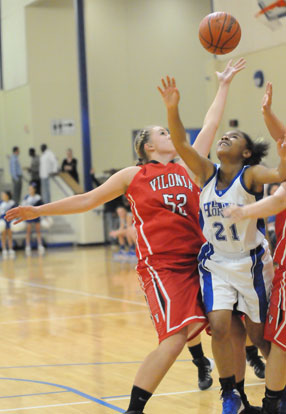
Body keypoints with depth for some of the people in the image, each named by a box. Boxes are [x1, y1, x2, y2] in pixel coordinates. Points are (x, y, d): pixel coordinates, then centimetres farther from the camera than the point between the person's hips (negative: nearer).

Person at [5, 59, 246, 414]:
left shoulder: (188, 167, 16)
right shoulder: (133, 176, 7)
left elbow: (210, 125, 21)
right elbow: (89, 199, 12)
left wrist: (224, 85, 24)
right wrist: (39, 211, 12)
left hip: (194, 261, 5)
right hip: (160, 264, -5)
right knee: (174, 338, -19)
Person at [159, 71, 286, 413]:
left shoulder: (250, 175, -12)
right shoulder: (207, 173, -1)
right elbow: (181, 144, -14)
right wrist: (172, 109, -27)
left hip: (250, 262, -3)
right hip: (215, 263, 3)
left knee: (258, 334, 6)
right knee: (219, 325, -14)